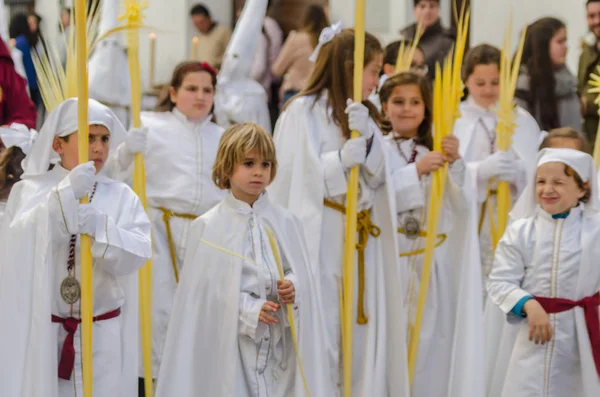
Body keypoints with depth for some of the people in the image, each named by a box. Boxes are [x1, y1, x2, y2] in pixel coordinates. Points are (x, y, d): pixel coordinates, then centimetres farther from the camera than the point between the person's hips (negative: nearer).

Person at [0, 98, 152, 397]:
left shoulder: (122, 197, 4)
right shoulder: (30, 190, 0)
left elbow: (139, 252, -10)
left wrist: (100, 227, -28)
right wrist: (66, 195, -31)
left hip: (102, 338, 1)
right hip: (41, 333, -1)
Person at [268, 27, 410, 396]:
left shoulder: (364, 115, 15)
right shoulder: (303, 112, -5)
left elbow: (378, 176, 4)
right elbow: (292, 176, -11)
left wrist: (366, 136, -13)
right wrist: (341, 160, -21)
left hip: (362, 241, 6)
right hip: (321, 239, -6)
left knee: (362, 336, 5)